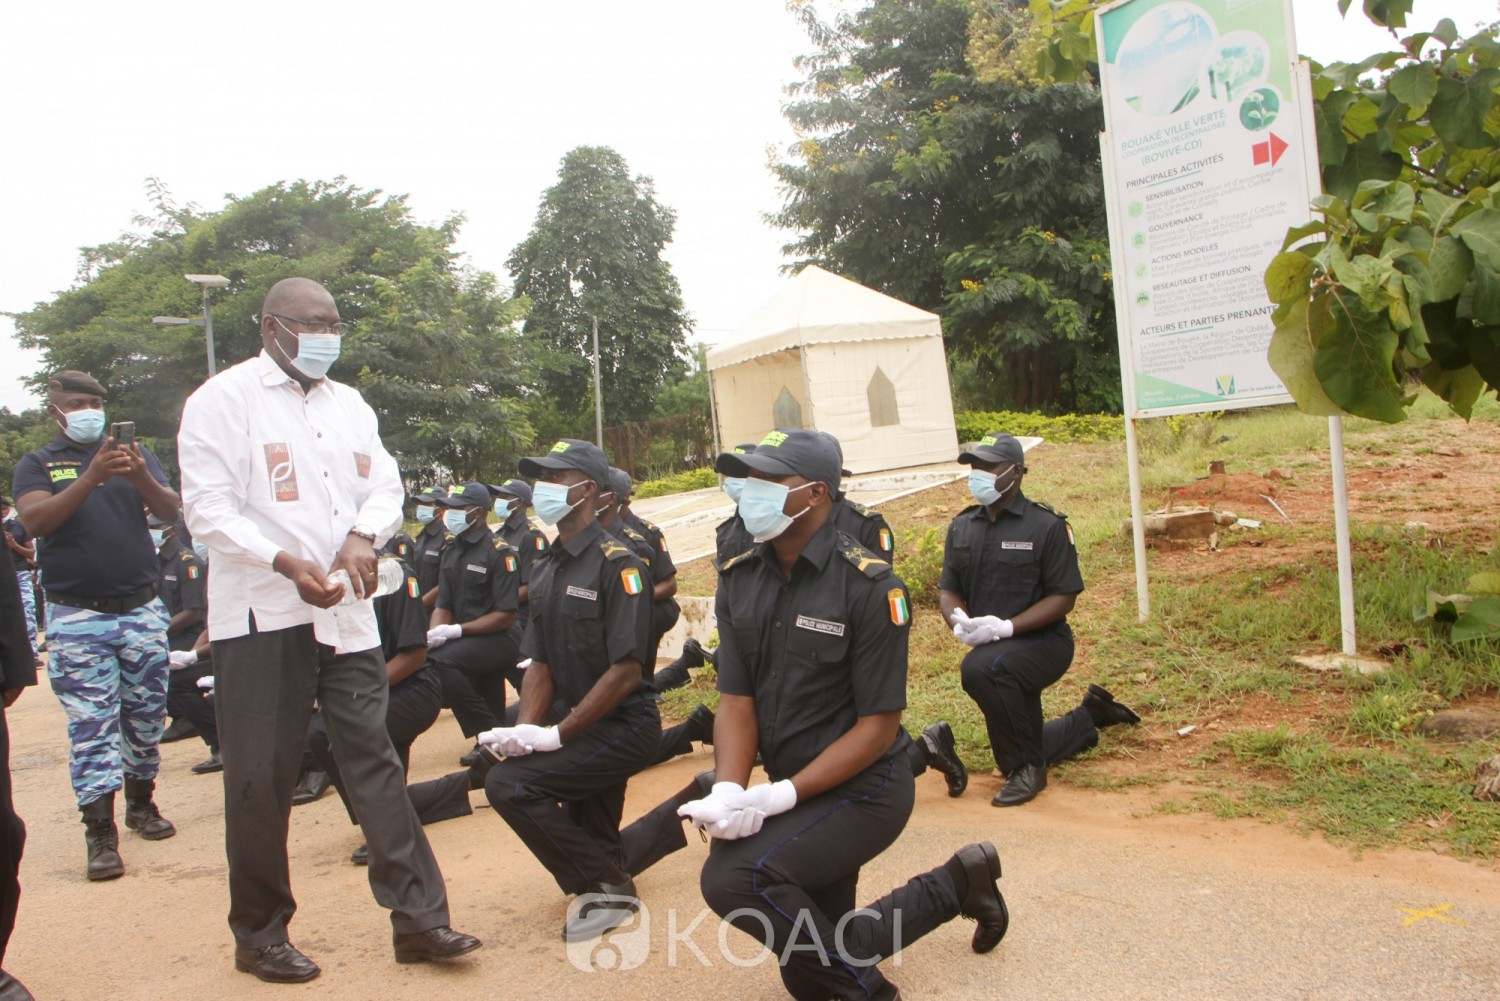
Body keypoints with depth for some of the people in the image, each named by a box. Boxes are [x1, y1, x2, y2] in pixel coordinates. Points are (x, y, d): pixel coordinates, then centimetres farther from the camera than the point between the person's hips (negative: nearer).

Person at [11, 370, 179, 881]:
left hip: (141, 609, 2)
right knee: (90, 725, -4)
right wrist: (91, 478, -25)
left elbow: (172, 511, -2)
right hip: (77, 616, -2)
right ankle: (100, 835, -1)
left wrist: (141, 477, -23)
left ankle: (141, 803, 25)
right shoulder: (37, 464, 6)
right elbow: (35, 521, -12)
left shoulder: (136, 453, 10)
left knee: (147, 715, 8)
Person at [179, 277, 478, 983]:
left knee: (374, 761, 5)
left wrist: (363, 537, -9)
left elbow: (385, 485, 13)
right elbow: (208, 507, -10)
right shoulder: (223, 399, -3)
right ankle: (259, 935, 22)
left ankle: (418, 918, 10)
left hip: (345, 613, 5)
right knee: (261, 779, 5)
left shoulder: (349, 405, 16)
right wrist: (285, 562, -22)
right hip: (261, 616, -5)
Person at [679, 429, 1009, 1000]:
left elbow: (879, 724, -18)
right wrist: (727, 793, -23)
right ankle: (955, 886, 31)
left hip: (864, 788, -7)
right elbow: (736, 702, -4)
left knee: (731, 876, -27)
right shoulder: (739, 582, -1)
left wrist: (780, 796, -25)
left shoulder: (868, 587, -18)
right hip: (795, 790, 7)